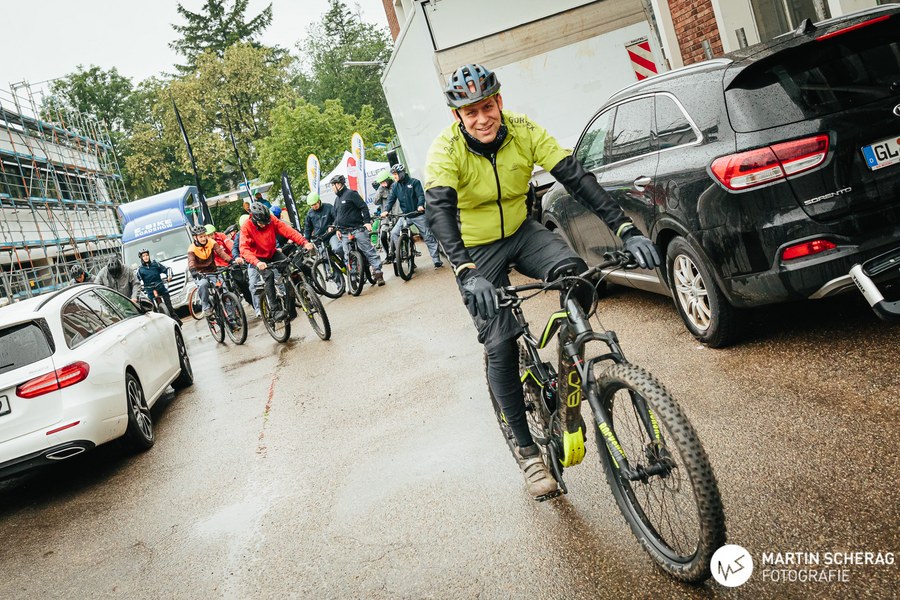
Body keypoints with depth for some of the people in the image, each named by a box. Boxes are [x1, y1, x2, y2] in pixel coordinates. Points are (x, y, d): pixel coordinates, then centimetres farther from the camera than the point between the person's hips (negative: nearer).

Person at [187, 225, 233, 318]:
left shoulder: (211, 243, -4)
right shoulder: (192, 249, -10)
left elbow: (221, 252, -17)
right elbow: (191, 262, -26)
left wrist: (231, 261, -34)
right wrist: (193, 271, -48)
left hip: (213, 272, 3)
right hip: (201, 274, -3)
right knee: (203, 284, -35)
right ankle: (206, 308, -21)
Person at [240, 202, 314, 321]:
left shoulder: (272, 221, -15)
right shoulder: (247, 227, -22)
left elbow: (288, 231, -24)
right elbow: (244, 249, -31)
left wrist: (304, 243, -38)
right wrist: (257, 262, -48)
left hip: (272, 253, 4)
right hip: (258, 258, -4)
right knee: (269, 275, -29)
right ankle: (275, 309, -26)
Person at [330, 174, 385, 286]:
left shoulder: (351, 194, -5)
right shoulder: (337, 199, 20)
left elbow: (364, 207, -10)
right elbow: (336, 216, 26)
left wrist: (367, 222, -18)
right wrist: (337, 229, 15)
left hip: (358, 229, -8)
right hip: (345, 233, 8)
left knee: (369, 251, -8)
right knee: (348, 256, 4)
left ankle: (378, 272, -6)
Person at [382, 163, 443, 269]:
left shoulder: (414, 182, -4)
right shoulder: (395, 186, 8)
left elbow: (421, 195, -11)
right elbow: (391, 199, 1)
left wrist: (420, 205, -31)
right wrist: (386, 210, -17)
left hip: (418, 214, -4)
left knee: (428, 238, -3)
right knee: (394, 233, -15)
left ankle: (437, 261, 0)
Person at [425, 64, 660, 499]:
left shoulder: (524, 131, -15)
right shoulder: (445, 151, -23)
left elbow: (576, 178, -22)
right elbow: (439, 211, -37)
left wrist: (626, 230, -34)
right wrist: (467, 273, -54)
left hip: (521, 231, 3)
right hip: (476, 251, -2)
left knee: (575, 273, -29)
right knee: (500, 345, -9)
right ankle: (526, 450, 6)